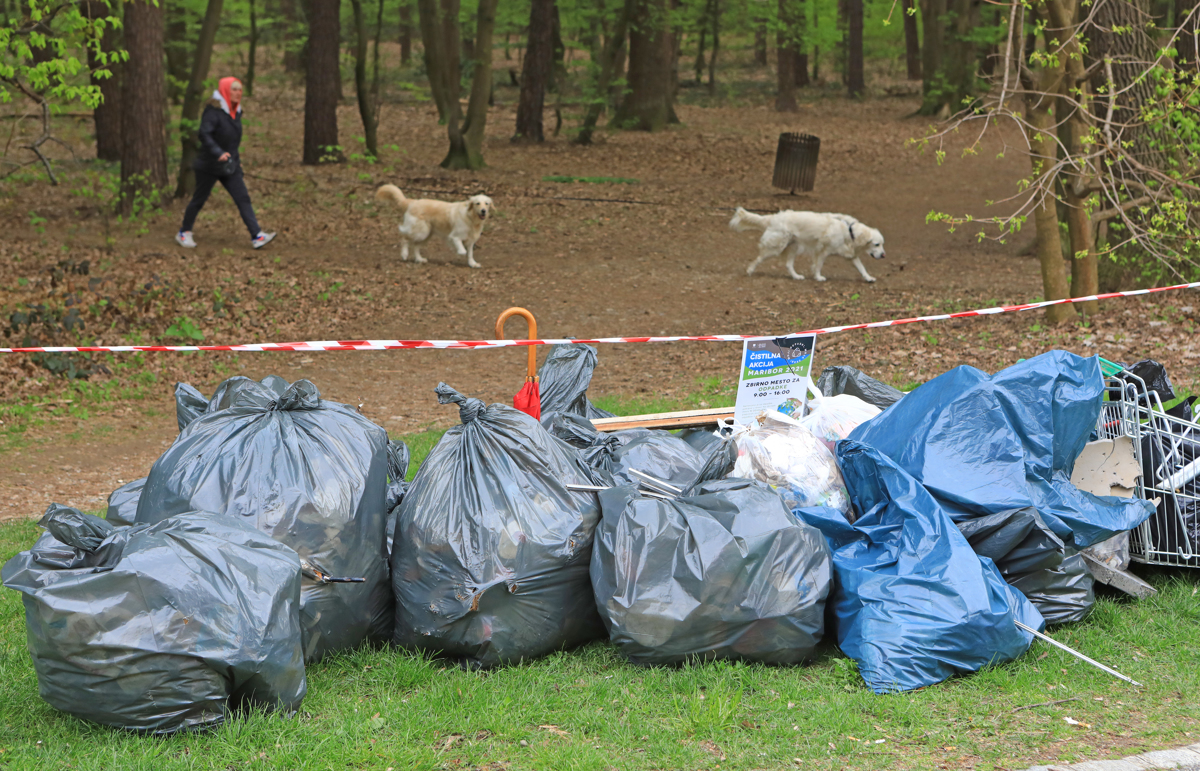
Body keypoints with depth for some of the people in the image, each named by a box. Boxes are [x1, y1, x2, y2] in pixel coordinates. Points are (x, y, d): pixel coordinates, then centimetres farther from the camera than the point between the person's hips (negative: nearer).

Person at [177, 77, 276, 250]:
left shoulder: (236, 112, 8)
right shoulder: (213, 111, -17)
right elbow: (204, 134, -29)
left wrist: (235, 158, 22)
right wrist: (219, 153, -41)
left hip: (230, 166, 7)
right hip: (209, 165, -7)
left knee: (243, 198, -4)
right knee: (199, 199, 6)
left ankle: (257, 236, -9)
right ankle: (183, 234, 23)